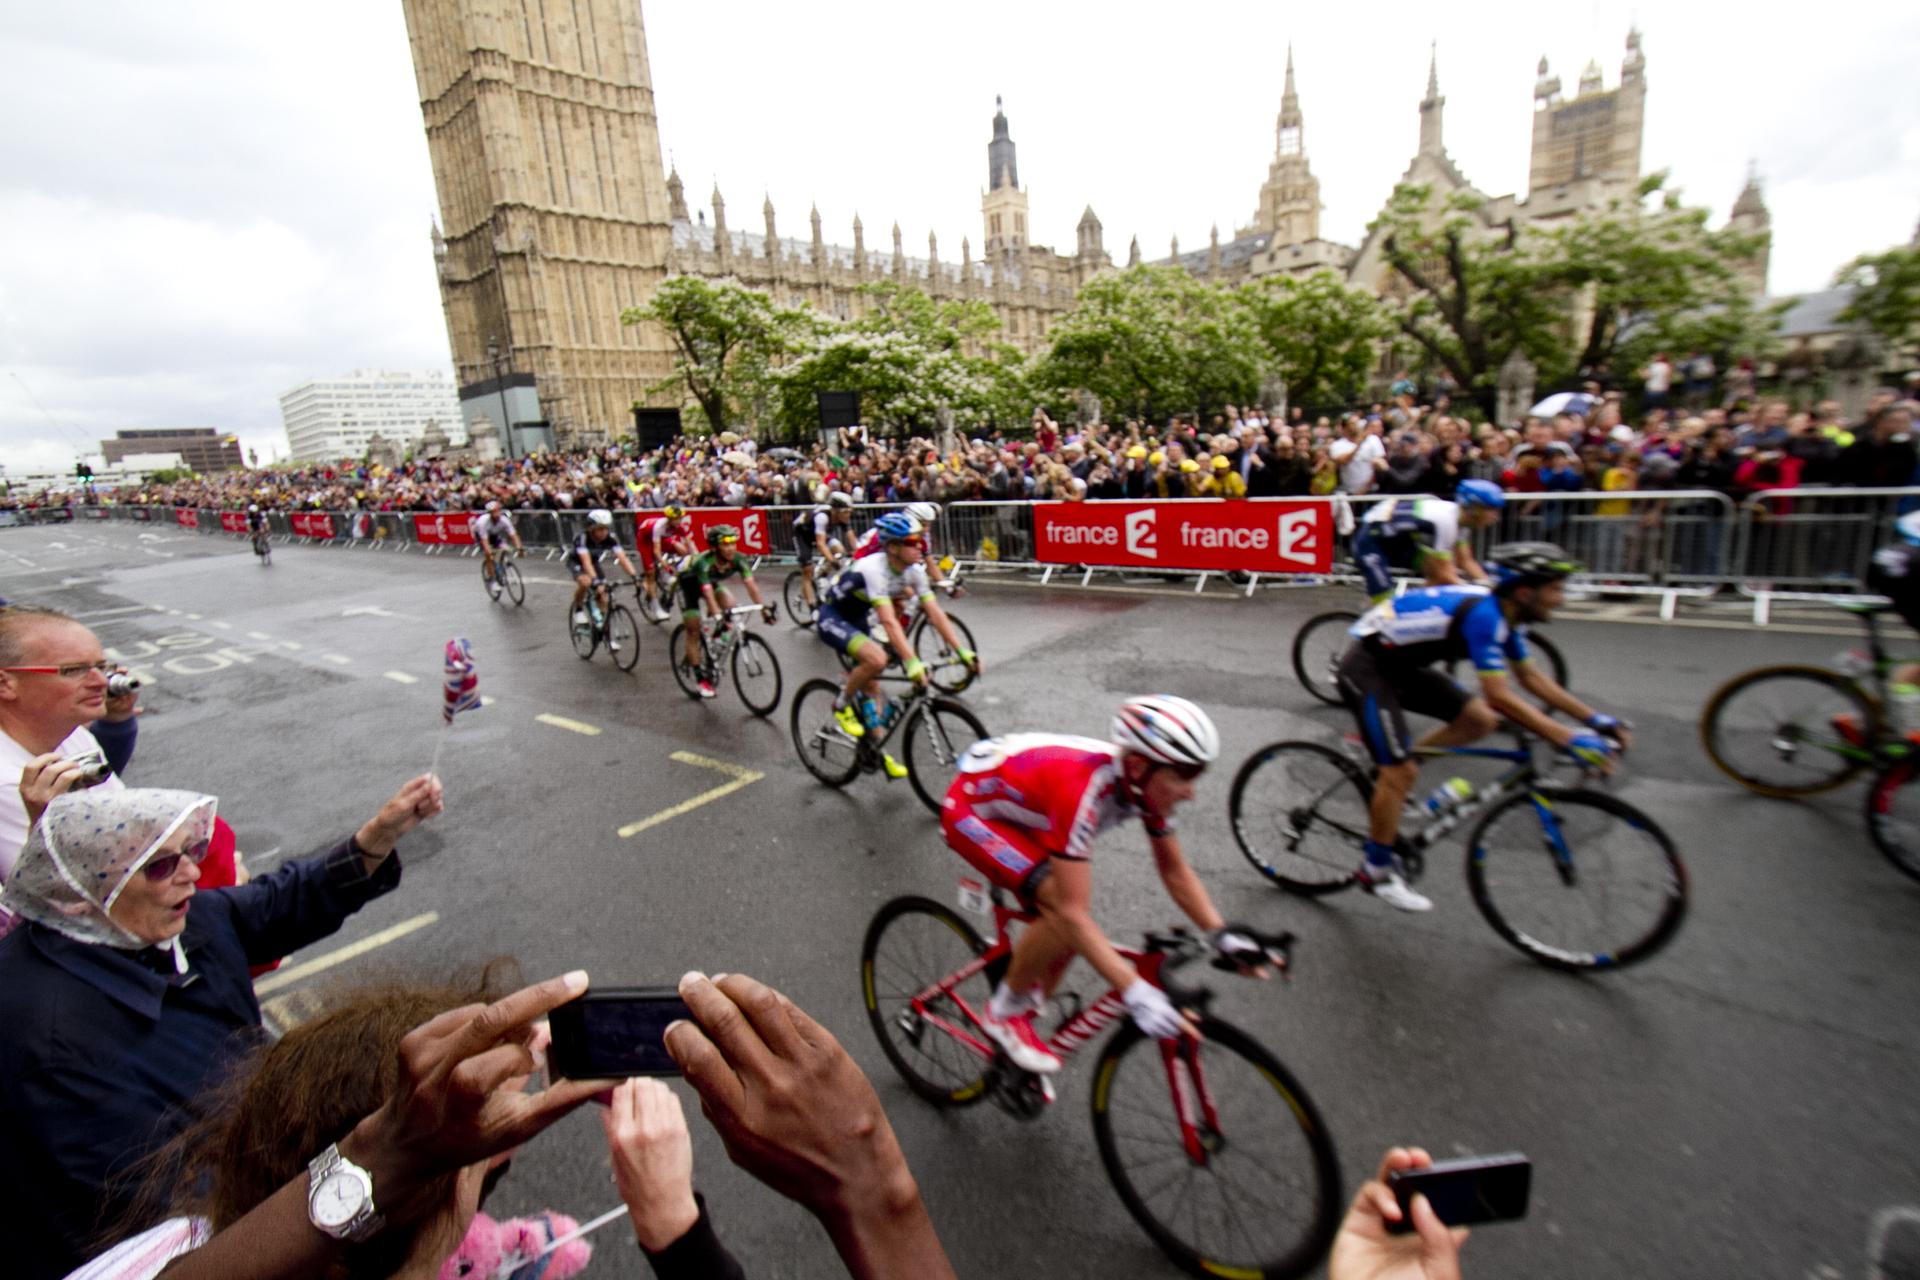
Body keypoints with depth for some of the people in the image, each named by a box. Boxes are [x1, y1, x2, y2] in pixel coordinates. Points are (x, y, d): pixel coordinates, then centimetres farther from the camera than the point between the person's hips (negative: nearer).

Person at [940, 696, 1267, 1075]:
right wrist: (1136, 993, -41)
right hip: (971, 811, -7)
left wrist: (1222, 934, -15)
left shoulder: (1144, 783, -17)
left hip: (1019, 813, 8)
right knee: (1063, 917, -25)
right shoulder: (1081, 789, -40)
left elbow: (1175, 871, -4)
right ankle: (1003, 1012, -1)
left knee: (1068, 935, 2)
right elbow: (1073, 912, -38)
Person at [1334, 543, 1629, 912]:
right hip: (1366, 667, -9)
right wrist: (1569, 739, -29)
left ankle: (1389, 771, 14)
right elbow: (1500, 697, -30)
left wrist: (1594, 718, 9)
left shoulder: (1505, 614, 3)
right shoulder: (1483, 614, -26)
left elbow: (1530, 677, 14)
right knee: (1400, 772, -10)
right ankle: (1377, 871, 5)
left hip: (1401, 664, 9)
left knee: (1480, 720, 2)